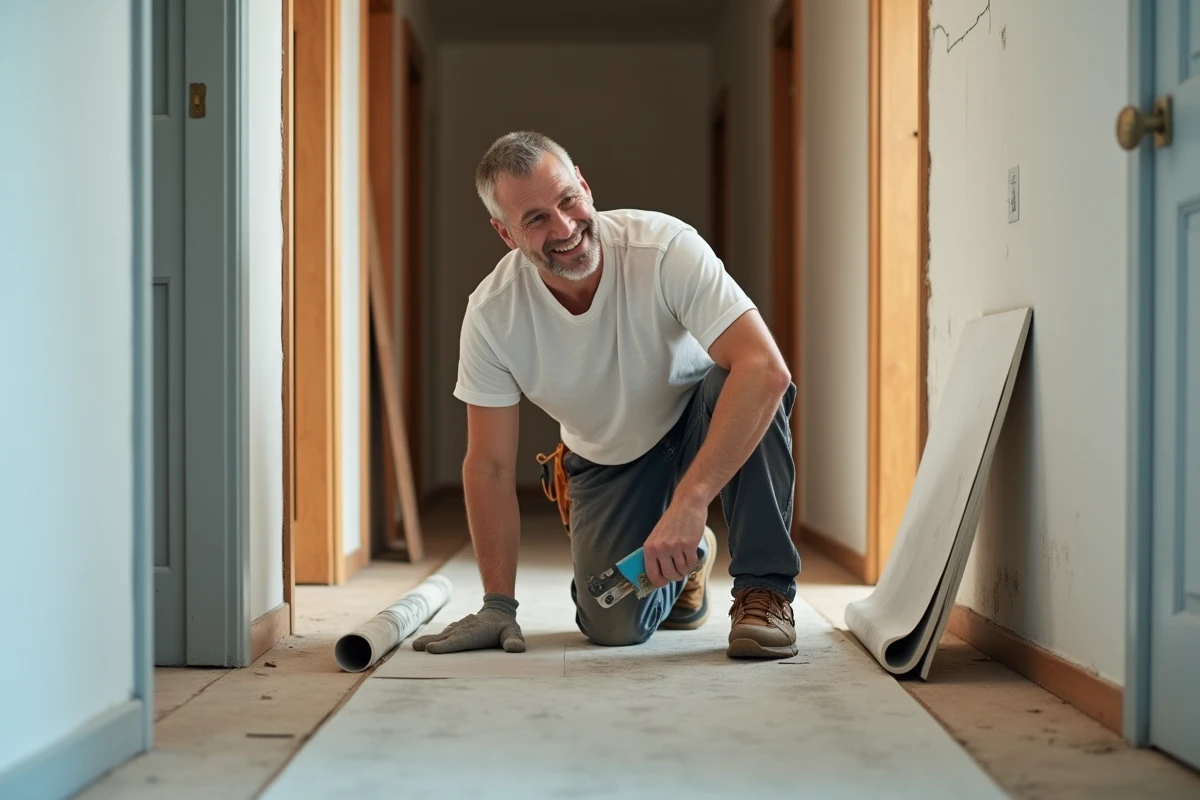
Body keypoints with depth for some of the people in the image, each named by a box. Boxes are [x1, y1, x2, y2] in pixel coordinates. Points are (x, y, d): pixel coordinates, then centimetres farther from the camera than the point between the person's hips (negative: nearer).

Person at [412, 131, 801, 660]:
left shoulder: (665, 247, -31)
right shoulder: (491, 315, -22)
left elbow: (766, 368, -42)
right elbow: (490, 467, -13)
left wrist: (688, 501, -50)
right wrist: (498, 605, -15)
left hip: (698, 422, -2)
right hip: (607, 459, 3)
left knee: (752, 388, -36)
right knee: (615, 626, -13)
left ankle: (764, 588, -19)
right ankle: (688, 557, 23)